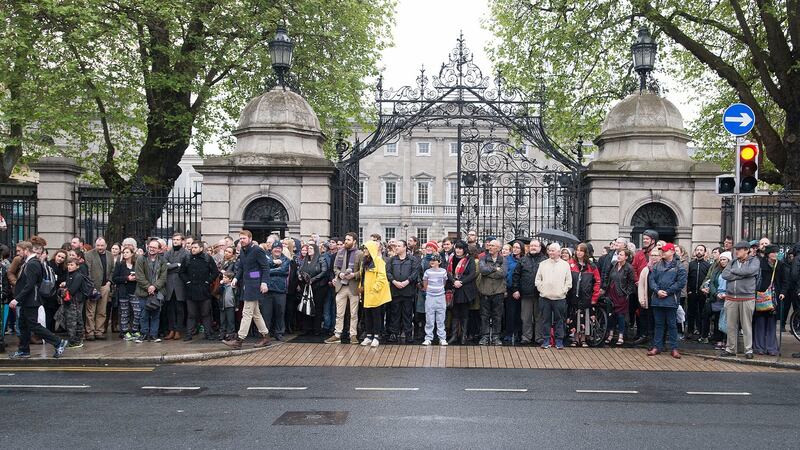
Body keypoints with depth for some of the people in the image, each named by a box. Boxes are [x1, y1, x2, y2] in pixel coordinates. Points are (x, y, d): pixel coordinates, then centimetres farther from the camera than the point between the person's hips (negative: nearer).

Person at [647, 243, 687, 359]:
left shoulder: (679, 267, -2)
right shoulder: (657, 266, 12)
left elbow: (681, 282, -10)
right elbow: (651, 279, 6)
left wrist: (667, 292, -13)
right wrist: (657, 290, -10)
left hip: (671, 300, -4)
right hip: (657, 299, 4)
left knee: (672, 324, 3)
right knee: (658, 324, 10)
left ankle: (674, 348, 10)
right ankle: (657, 346, 16)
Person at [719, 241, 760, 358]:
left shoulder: (754, 260, 2)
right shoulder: (733, 262, 14)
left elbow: (749, 271, -19)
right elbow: (724, 275, -2)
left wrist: (734, 271, -6)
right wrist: (741, 275, -9)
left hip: (747, 298, -4)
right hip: (731, 298, 4)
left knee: (747, 326, 1)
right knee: (731, 326, 7)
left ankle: (748, 350, 11)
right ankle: (730, 349, 15)